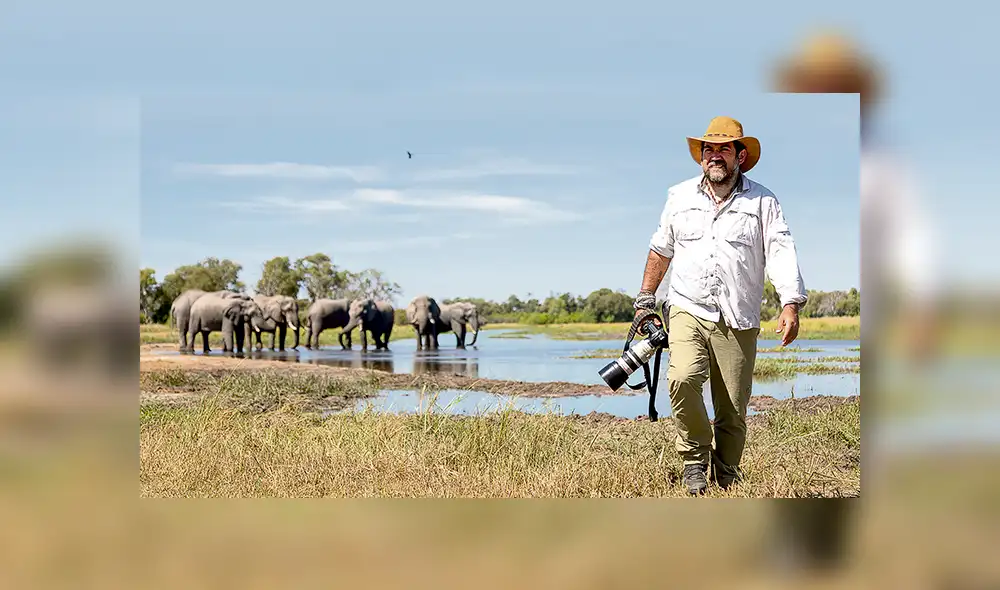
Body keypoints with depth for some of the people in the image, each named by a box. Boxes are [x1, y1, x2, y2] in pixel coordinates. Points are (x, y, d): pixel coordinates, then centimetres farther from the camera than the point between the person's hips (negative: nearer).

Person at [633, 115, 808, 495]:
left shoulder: (762, 201, 4)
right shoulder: (679, 197, 12)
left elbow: (781, 252, -7)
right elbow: (661, 250, 22)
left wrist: (790, 305, -21)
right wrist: (645, 300, 19)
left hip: (738, 322, -1)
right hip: (687, 310, 1)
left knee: (733, 411, 0)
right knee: (683, 379, -24)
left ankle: (726, 476, 19)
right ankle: (694, 458, -4)